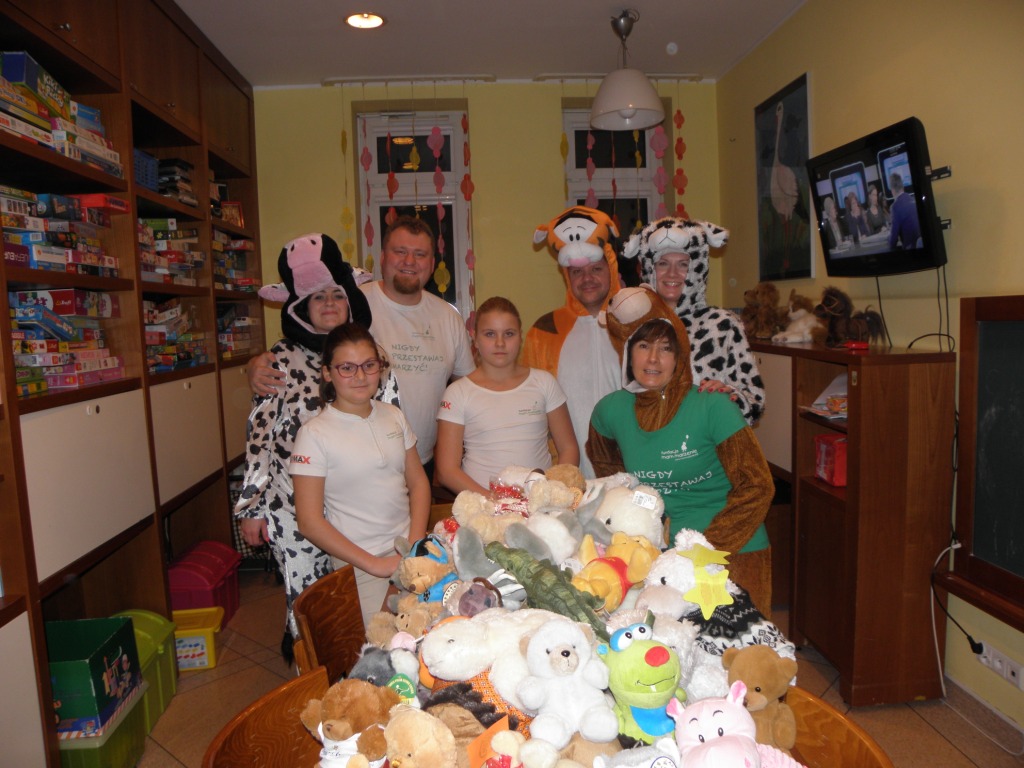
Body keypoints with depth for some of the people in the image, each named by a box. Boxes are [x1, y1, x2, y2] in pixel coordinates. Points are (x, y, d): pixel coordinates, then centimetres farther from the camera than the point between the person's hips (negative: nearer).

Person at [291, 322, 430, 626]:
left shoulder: (393, 416, 5)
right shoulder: (314, 433, -11)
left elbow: (418, 482, 10)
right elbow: (309, 522, -12)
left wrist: (417, 544, -6)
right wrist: (374, 564, -14)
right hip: (359, 566, -4)